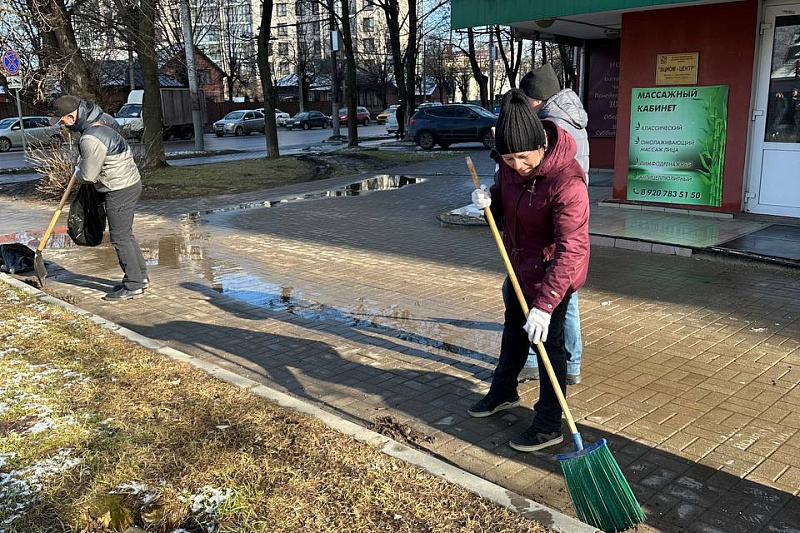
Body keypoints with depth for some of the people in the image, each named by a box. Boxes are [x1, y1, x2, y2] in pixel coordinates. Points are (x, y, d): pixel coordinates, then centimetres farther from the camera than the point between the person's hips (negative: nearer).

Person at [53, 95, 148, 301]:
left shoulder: (91, 139, -23)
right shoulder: (102, 120, 7)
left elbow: (88, 175, -19)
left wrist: (77, 172, 6)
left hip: (120, 191, -10)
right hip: (131, 182, 10)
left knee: (120, 237, -1)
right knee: (125, 234, 18)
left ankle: (133, 285, 5)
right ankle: (140, 276, 26)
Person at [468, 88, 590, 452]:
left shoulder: (566, 181, -34)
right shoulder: (511, 164, -10)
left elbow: (571, 249, -36)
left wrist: (544, 305, -40)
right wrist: (488, 200, -16)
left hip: (552, 274, -8)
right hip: (519, 265, 8)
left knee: (548, 344, 3)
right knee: (513, 329, 25)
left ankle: (549, 426, 20)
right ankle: (503, 392, 48)